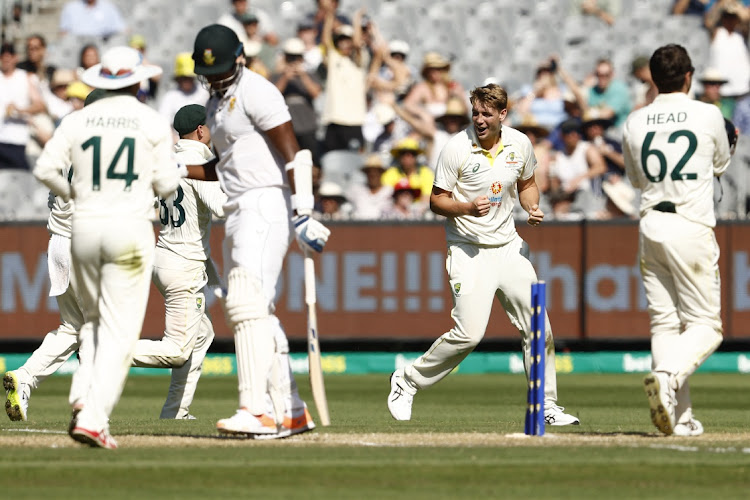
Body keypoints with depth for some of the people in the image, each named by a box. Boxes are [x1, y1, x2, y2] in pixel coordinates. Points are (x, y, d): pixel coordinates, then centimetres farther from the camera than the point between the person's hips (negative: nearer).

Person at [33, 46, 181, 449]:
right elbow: (167, 185, -3)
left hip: (84, 229, 4)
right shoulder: (153, 122, -2)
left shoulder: (78, 120, 5)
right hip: (130, 229, -3)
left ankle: (85, 398, 5)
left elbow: (45, 169, -2)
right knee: (120, 330, -3)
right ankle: (94, 419, -15)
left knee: (93, 320, 22)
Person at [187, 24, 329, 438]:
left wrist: (303, 214, -24)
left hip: (267, 202, -10)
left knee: (247, 303, -19)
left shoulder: (256, 92, -10)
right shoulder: (217, 103, 19)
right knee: (256, 311, 10)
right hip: (239, 213, 10)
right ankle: (290, 411, 14)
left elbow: (295, 154, -16)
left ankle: (257, 411, -26)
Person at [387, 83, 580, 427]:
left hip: (509, 246, 5)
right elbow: (436, 201, -8)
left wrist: (533, 208, -2)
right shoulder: (457, 149, -13)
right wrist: (468, 208, -26)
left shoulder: (519, 144, 1)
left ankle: (546, 406, 13)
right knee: (469, 333, -15)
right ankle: (408, 380, 4)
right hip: (469, 250, -5)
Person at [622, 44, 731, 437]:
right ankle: (668, 376, -28)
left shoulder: (634, 123, 5)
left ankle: (680, 418, 2)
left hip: (650, 226, 4)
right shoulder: (708, 115, -3)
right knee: (705, 326, 0)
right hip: (691, 228, -4)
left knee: (664, 323, 7)